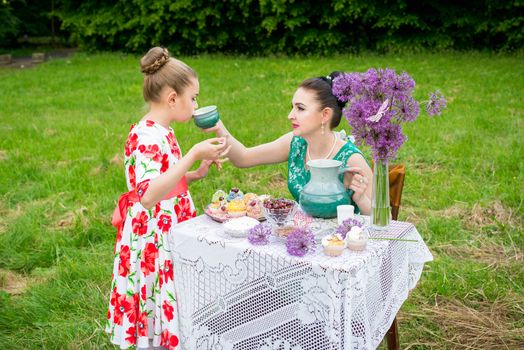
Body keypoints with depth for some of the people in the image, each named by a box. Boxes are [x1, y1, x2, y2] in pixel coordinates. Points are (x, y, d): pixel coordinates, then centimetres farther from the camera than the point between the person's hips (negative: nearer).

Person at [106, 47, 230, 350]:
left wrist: (196, 174, 8)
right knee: (157, 323, 4)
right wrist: (193, 155, -37)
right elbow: (148, 195, -36)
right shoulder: (149, 137, -22)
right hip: (154, 241, -9)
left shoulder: (159, 132, 9)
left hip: (166, 236, 10)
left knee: (164, 321, 18)